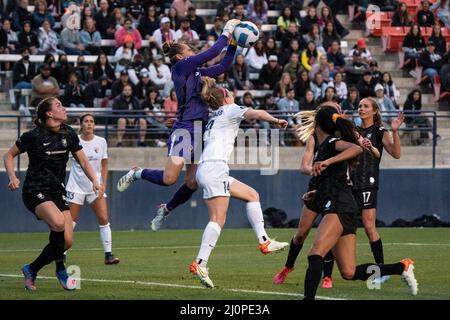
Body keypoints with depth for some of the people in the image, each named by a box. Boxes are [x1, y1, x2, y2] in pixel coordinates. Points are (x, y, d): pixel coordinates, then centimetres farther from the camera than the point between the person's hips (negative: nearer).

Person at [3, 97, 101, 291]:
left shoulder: (69, 135, 5)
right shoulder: (34, 136, -10)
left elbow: (83, 161, 10)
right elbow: (9, 155, 2)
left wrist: (95, 181, -6)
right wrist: (12, 177, -13)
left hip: (57, 192, 6)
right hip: (35, 191, -6)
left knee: (66, 242, -6)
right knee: (58, 222, -33)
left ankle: (31, 270, 15)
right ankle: (61, 271, -14)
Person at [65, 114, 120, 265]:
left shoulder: (101, 142, 3)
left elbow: (104, 166, 9)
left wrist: (103, 184, 0)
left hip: (96, 186, 2)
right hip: (76, 186, -2)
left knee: (103, 218, -11)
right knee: (70, 221, -2)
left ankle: (108, 255, -7)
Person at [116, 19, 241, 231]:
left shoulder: (197, 72, 19)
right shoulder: (180, 67, -3)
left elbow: (223, 66, 24)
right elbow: (212, 53, -9)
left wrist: (233, 44, 15)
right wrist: (226, 33, 1)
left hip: (200, 130, 8)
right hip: (184, 128, -8)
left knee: (192, 183, 1)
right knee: (169, 178, -17)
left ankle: (166, 209, 24)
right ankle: (136, 174, 10)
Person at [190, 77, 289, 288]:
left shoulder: (213, 117, 28)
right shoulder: (229, 110, 4)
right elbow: (257, 114, -8)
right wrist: (276, 121, 4)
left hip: (206, 168, 9)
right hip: (214, 167, -9)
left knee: (252, 195, 16)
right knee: (218, 219, -16)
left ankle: (264, 241, 9)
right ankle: (200, 263, -26)